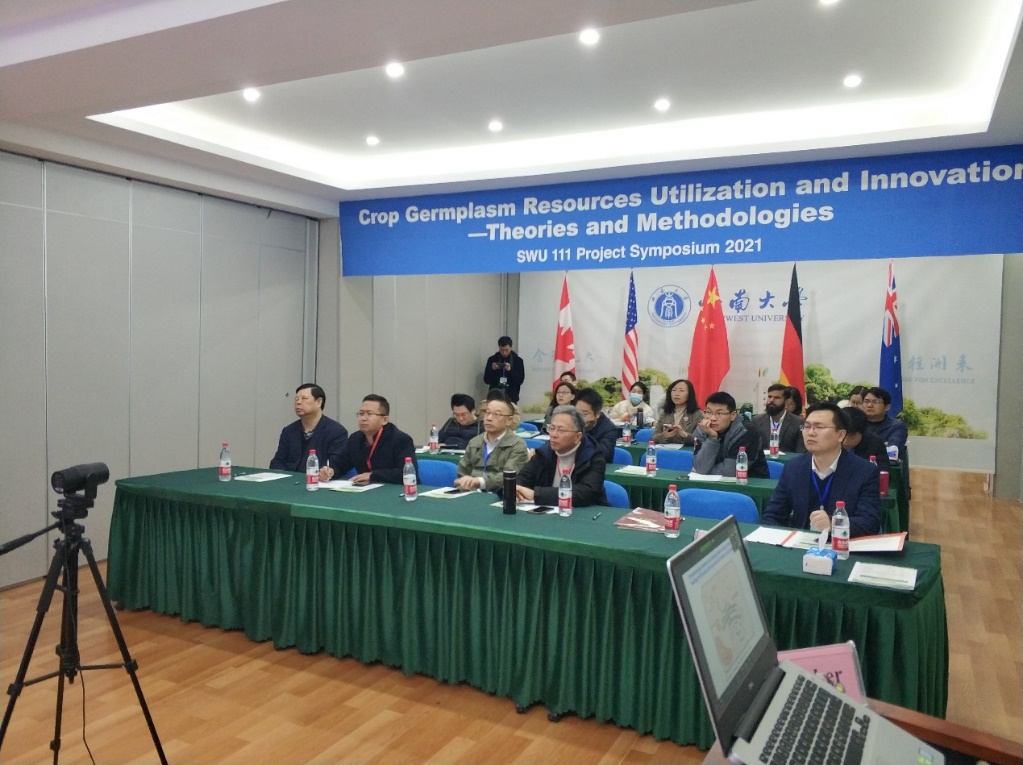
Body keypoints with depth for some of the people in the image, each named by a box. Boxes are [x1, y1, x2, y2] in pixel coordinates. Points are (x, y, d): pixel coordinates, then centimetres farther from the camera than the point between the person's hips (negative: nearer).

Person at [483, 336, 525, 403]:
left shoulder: (518, 360, 1)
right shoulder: (492, 359, 5)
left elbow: (520, 380, -4)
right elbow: (486, 380, 4)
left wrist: (510, 370, -18)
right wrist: (492, 370, -13)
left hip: (511, 398, -1)